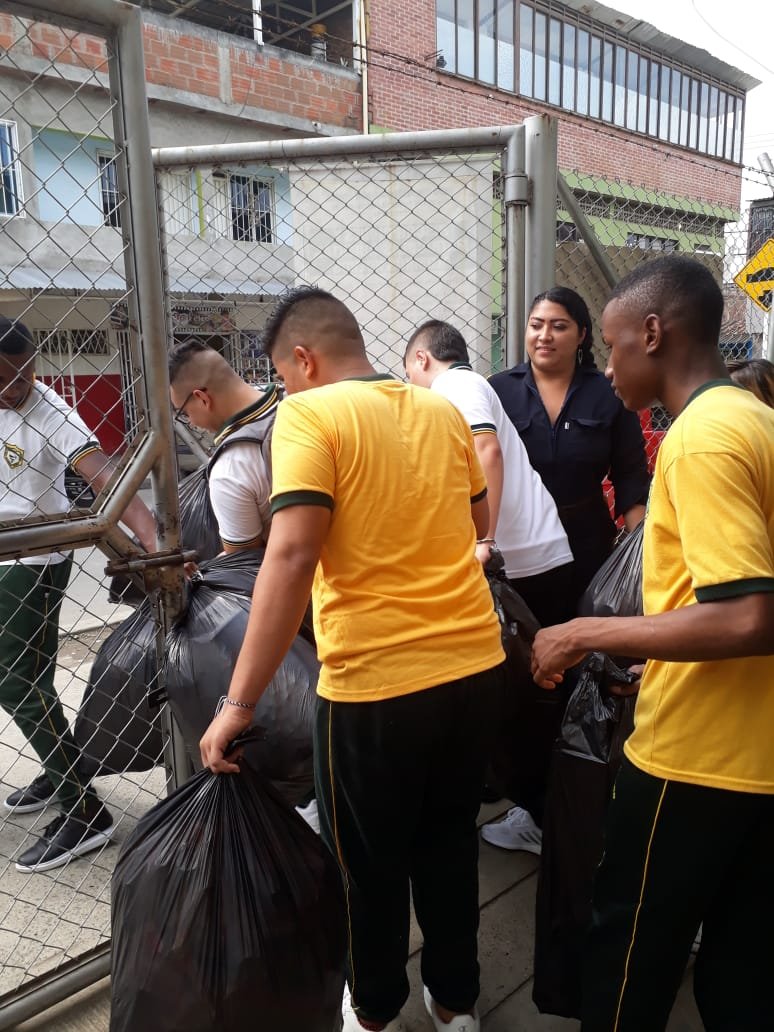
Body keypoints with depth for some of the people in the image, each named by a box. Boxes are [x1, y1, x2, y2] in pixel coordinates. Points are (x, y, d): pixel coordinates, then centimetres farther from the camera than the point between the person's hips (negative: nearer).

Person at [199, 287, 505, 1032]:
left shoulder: (308, 414, -10)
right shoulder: (443, 411, 8)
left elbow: (291, 556, -22)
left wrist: (239, 702, -18)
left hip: (376, 684, -6)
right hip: (477, 666, 6)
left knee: (370, 863, 19)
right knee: (449, 843, 25)